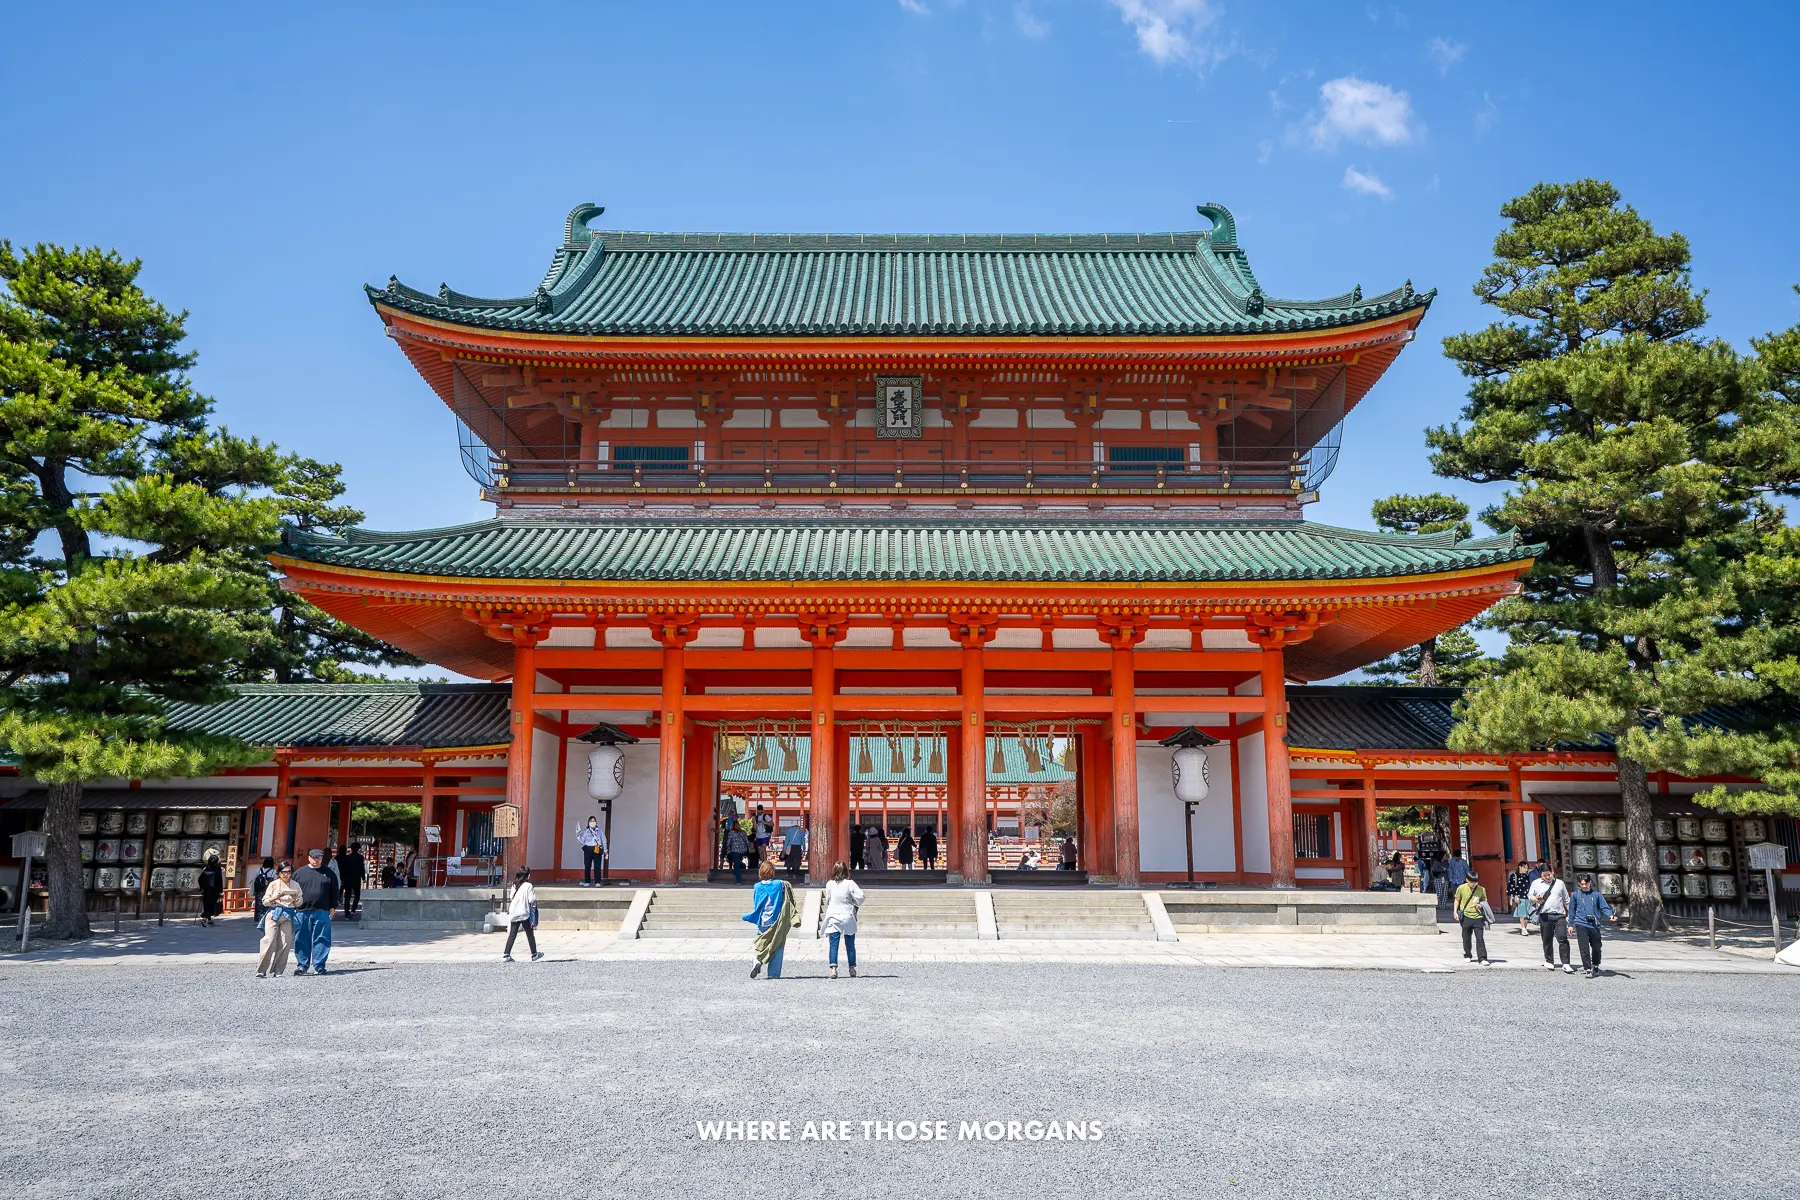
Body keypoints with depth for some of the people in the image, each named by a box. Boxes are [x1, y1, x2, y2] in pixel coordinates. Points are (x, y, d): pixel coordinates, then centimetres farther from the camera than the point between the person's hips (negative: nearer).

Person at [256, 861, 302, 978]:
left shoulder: (295, 885, 9)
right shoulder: (273, 884, 2)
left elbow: (299, 903, 13)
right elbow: (264, 901, 2)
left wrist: (295, 899, -8)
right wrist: (275, 898, -16)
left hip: (288, 915, 3)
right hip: (273, 913, -2)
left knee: (285, 943, -2)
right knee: (270, 940, -12)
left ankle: (278, 970, 6)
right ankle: (261, 970, -8)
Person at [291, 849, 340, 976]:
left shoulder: (328, 874, 9)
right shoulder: (299, 873, 9)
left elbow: (334, 891, 10)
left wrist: (332, 907, 4)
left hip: (322, 912, 0)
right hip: (302, 912, 0)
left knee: (321, 940, -1)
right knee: (302, 940, 4)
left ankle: (318, 966, 6)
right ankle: (302, 966, 13)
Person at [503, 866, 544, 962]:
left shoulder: (514, 885, 6)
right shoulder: (528, 886, -11)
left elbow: (511, 897, 9)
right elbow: (532, 900, -14)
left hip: (513, 913, 5)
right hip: (524, 913, -5)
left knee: (512, 934, 7)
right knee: (530, 934, 9)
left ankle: (506, 955, -1)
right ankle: (534, 954, 19)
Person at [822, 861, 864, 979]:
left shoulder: (829, 884, -2)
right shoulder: (850, 883, -8)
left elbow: (827, 901, 6)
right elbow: (860, 897, -13)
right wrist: (855, 905, 7)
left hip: (833, 918, 0)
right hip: (848, 917, 0)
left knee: (833, 945, 0)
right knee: (850, 945, 12)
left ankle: (833, 968, -13)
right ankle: (852, 968, 17)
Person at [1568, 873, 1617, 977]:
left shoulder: (1596, 894, 6)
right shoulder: (1575, 895, 5)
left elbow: (1604, 907, 2)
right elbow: (1572, 910, 11)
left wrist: (1610, 915, -19)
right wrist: (1570, 924, 11)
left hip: (1594, 925, 1)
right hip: (1581, 925, -1)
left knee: (1596, 947, 13)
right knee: (1584, 949, -8)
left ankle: (1595, 966, 36)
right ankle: (1588, 969, -4)